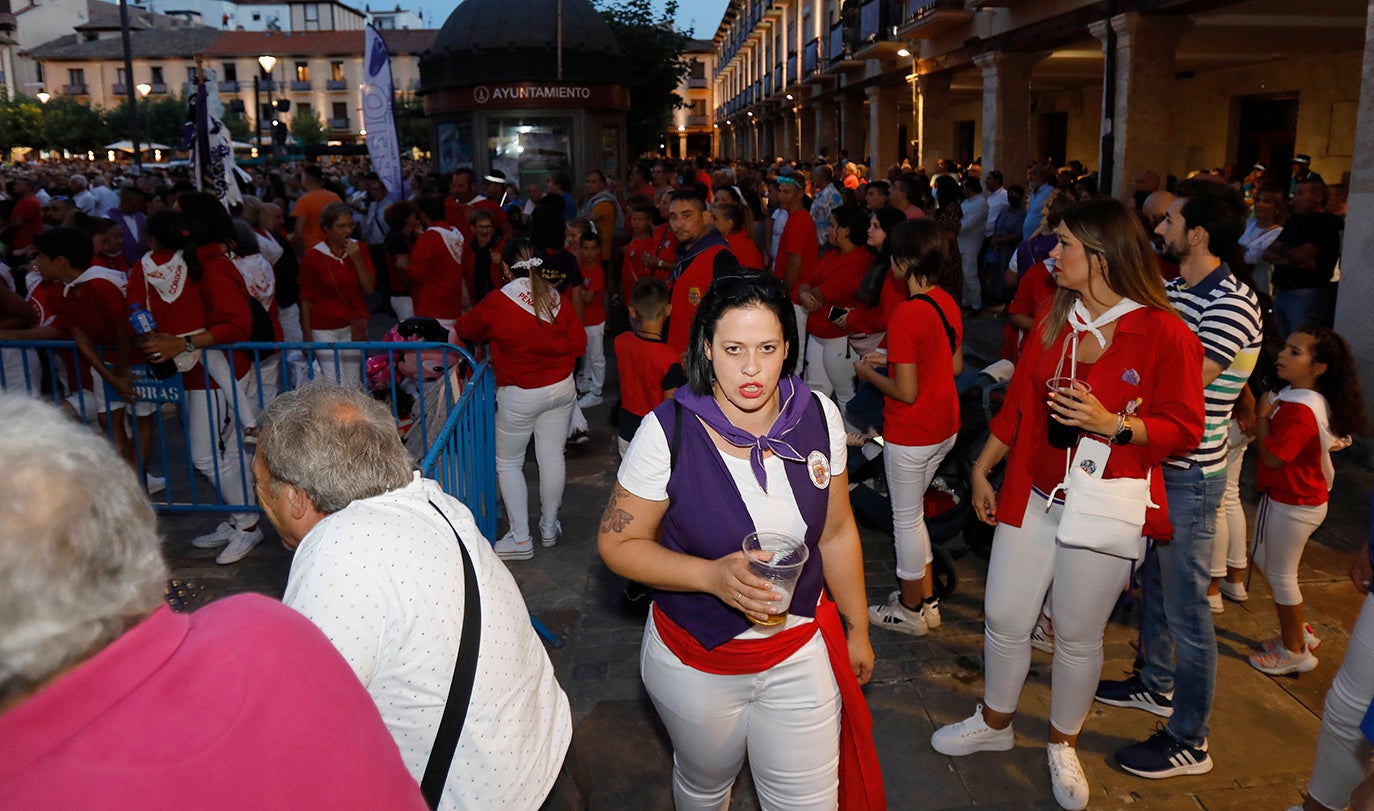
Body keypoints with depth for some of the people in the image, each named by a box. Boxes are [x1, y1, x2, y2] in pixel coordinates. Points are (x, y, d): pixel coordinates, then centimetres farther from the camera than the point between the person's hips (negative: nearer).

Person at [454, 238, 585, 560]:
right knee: (552, 456, 15)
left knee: (508, 462, 10)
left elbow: (464, 330, 2)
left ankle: (520, 539, 12)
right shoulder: (557, 298, -4)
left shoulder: (497, 303, -15)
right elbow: (579, 343, 0)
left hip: (519, 396, -4)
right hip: (561, 388, 5)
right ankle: (549, 527, 29)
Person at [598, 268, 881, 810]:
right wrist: (713, 576, -30)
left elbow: (836, 532, 1)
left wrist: (857, 629, 10)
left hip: (801, 651, 2)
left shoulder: (818, 415, -11)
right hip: (696, 660, -2)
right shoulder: (668, 431, -22)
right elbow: (618, 542, -15)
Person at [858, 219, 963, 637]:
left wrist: (868, 372, -6)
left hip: (910, 434, -8)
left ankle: (909, 611, 24)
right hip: (945, 428, 8)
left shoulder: (906, 315, -24)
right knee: (912, 512, 22)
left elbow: (906, 392, -24)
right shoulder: (948, 303, 1)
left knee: (906, 517, 8)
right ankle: (926, 599, 32)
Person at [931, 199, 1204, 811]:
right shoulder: (1054, 322, 4)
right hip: (1032, 496, 5)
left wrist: (1114, 424, -27)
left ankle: (1063, 744, 35)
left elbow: (1185, 430, -10)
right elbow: (1018, 404, 11)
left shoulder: (1166, 334, -13)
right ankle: (994, 723, 35)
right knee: (1004, 618, 10)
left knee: (1077, 635, 10)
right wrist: (982, 469, 14)